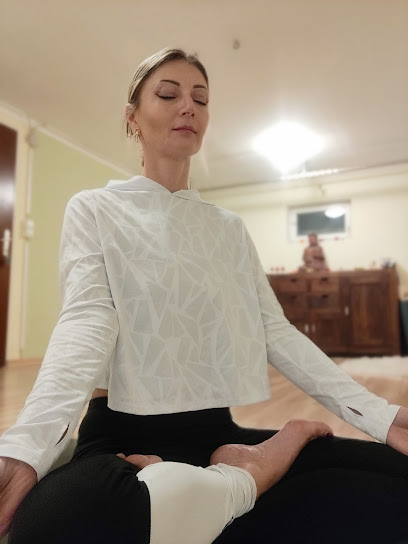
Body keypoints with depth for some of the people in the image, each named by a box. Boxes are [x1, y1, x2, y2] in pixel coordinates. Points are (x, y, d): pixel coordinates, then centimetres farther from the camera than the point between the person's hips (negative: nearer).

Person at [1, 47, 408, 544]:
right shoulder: (94, 209, 1)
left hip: (219, 435, 3)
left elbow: (275, 329, 4)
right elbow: (87, 321, -15)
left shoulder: (229, 227, 12)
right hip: (126, 438, -2)